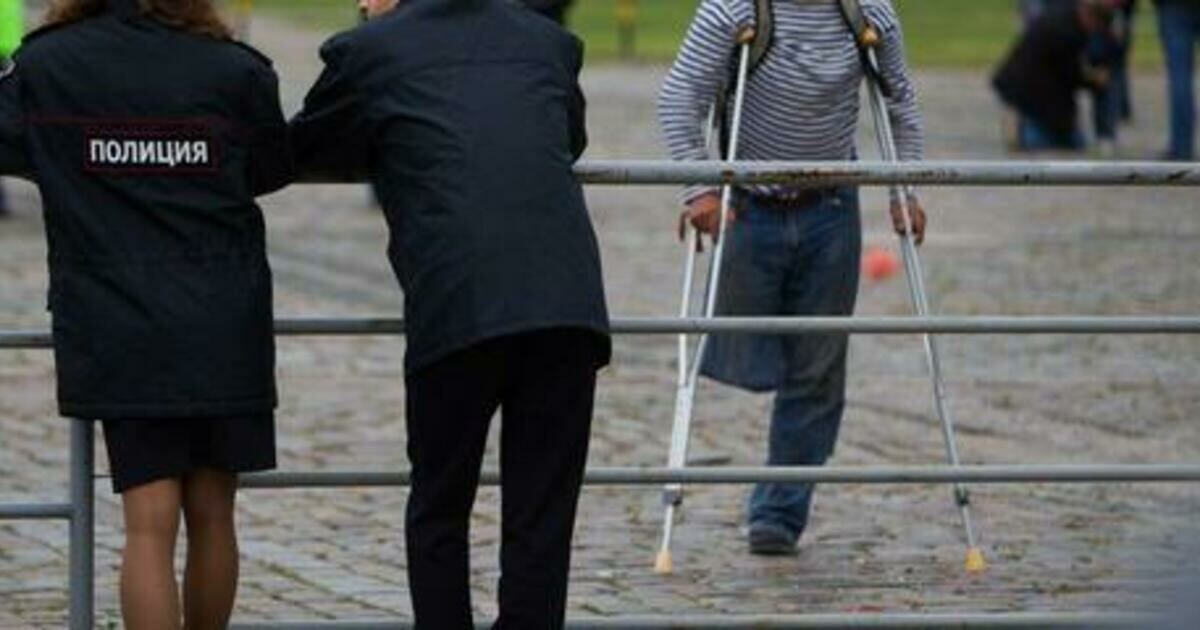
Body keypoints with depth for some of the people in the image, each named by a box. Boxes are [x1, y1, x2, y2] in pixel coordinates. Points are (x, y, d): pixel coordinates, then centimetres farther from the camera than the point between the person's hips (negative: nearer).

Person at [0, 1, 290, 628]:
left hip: (120, 335, -1)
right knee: (211, 513, 12)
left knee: (150, 523, -3)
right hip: (224, 331, 1)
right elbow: (274, 170, 9)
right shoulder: (236, 71, -3)